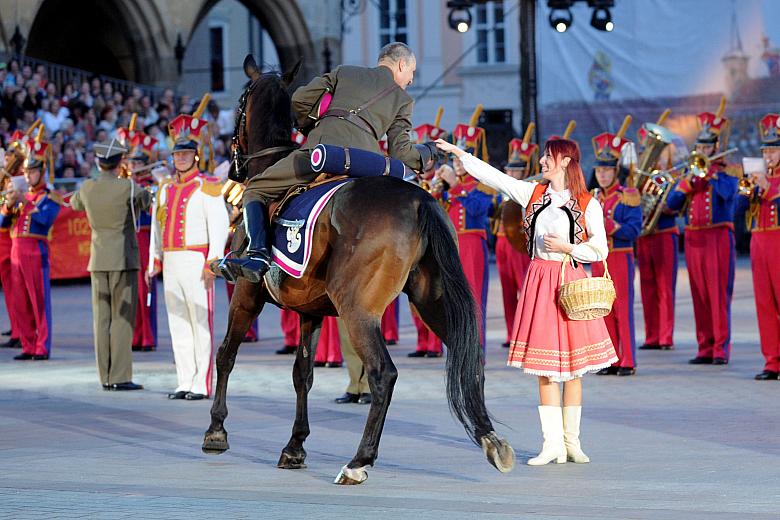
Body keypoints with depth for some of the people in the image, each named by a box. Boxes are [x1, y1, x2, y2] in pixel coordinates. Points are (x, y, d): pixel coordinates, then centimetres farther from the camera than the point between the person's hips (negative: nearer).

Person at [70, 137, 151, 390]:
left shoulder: (87, 188, 1)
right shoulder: (128, 187, -13)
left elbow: (75, 203, 22)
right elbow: (149, 202, 0)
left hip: (98, 260, 4)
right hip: (124, 259, -4)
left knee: (101, 319, 7)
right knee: (122, 318, -2)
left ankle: (106, 377, 8)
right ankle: (120, 376, -6)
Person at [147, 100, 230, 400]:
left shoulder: (208, 188, -4)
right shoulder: (166, 190, 16)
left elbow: (220, 226, -11)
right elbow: (157, 228, 20)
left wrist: (212, 264, -18)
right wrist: (154, 262, 12)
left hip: (196, 261, -7)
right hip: (171, 263, 7)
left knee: (201, 324, -5)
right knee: (178, 325, 7)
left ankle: (202, 386, -4)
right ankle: (185, 383, 12)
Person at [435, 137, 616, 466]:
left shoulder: (588, 204, -2)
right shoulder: (533, 193, 7)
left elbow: (600, 251, -1)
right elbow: (492, 176, 5)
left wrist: (566, 247, -13)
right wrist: (458, 153, 1)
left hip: (571, 283, -3)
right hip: (539, 281, 3)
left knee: (573, 367, 3)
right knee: (544, 367, 1)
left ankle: (572, 441, 12)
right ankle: (553, 444, 3)